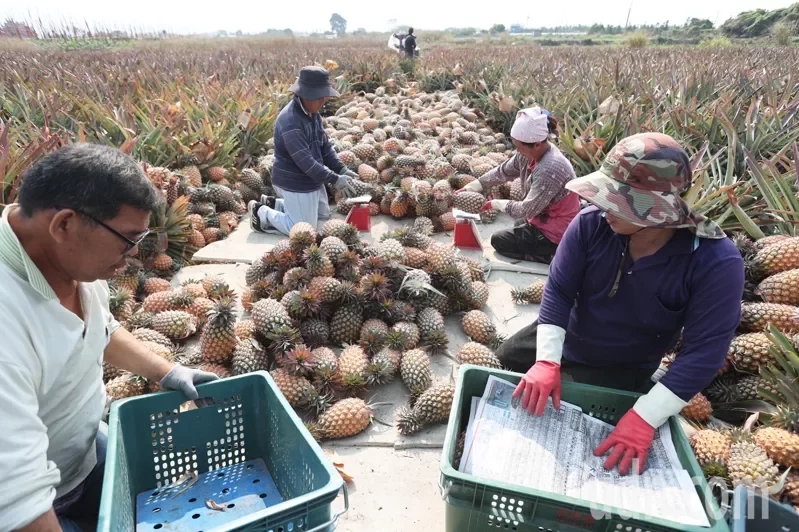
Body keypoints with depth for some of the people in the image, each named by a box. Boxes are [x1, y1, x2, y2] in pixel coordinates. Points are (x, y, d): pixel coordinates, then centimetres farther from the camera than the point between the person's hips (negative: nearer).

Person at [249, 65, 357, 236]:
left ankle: (272, 203, 29)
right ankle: (261, 213, 15)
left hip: (312, 180, 10)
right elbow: (305, 161, -30)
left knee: (323, 214, 27)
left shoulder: (313, 113, 2)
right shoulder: (290, 121, -28)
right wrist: (334, 179, -27)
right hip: (295, 184, -10)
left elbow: (325, 145, 8)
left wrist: (341, 169, -4)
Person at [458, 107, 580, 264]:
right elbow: (502, 171, 4)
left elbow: (527, 210, -29)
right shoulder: (532, 152, -8)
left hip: (556, 232, -9)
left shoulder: (550, 169, -34)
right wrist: (471, 187, -1)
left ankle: (553, 255, -4)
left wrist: (495, 204, -16)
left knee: (498, 241, 2)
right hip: (545, 218, 9)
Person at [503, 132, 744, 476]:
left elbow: (704, 352, -28)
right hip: (562, 339, 4)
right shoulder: (592, 223, -25)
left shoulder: (717, 262, -31)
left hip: (622, 371, -3)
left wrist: (644, 418, -33)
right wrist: (547, 361, -30)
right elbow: (558, 290, -21)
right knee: (506, 359, 17)